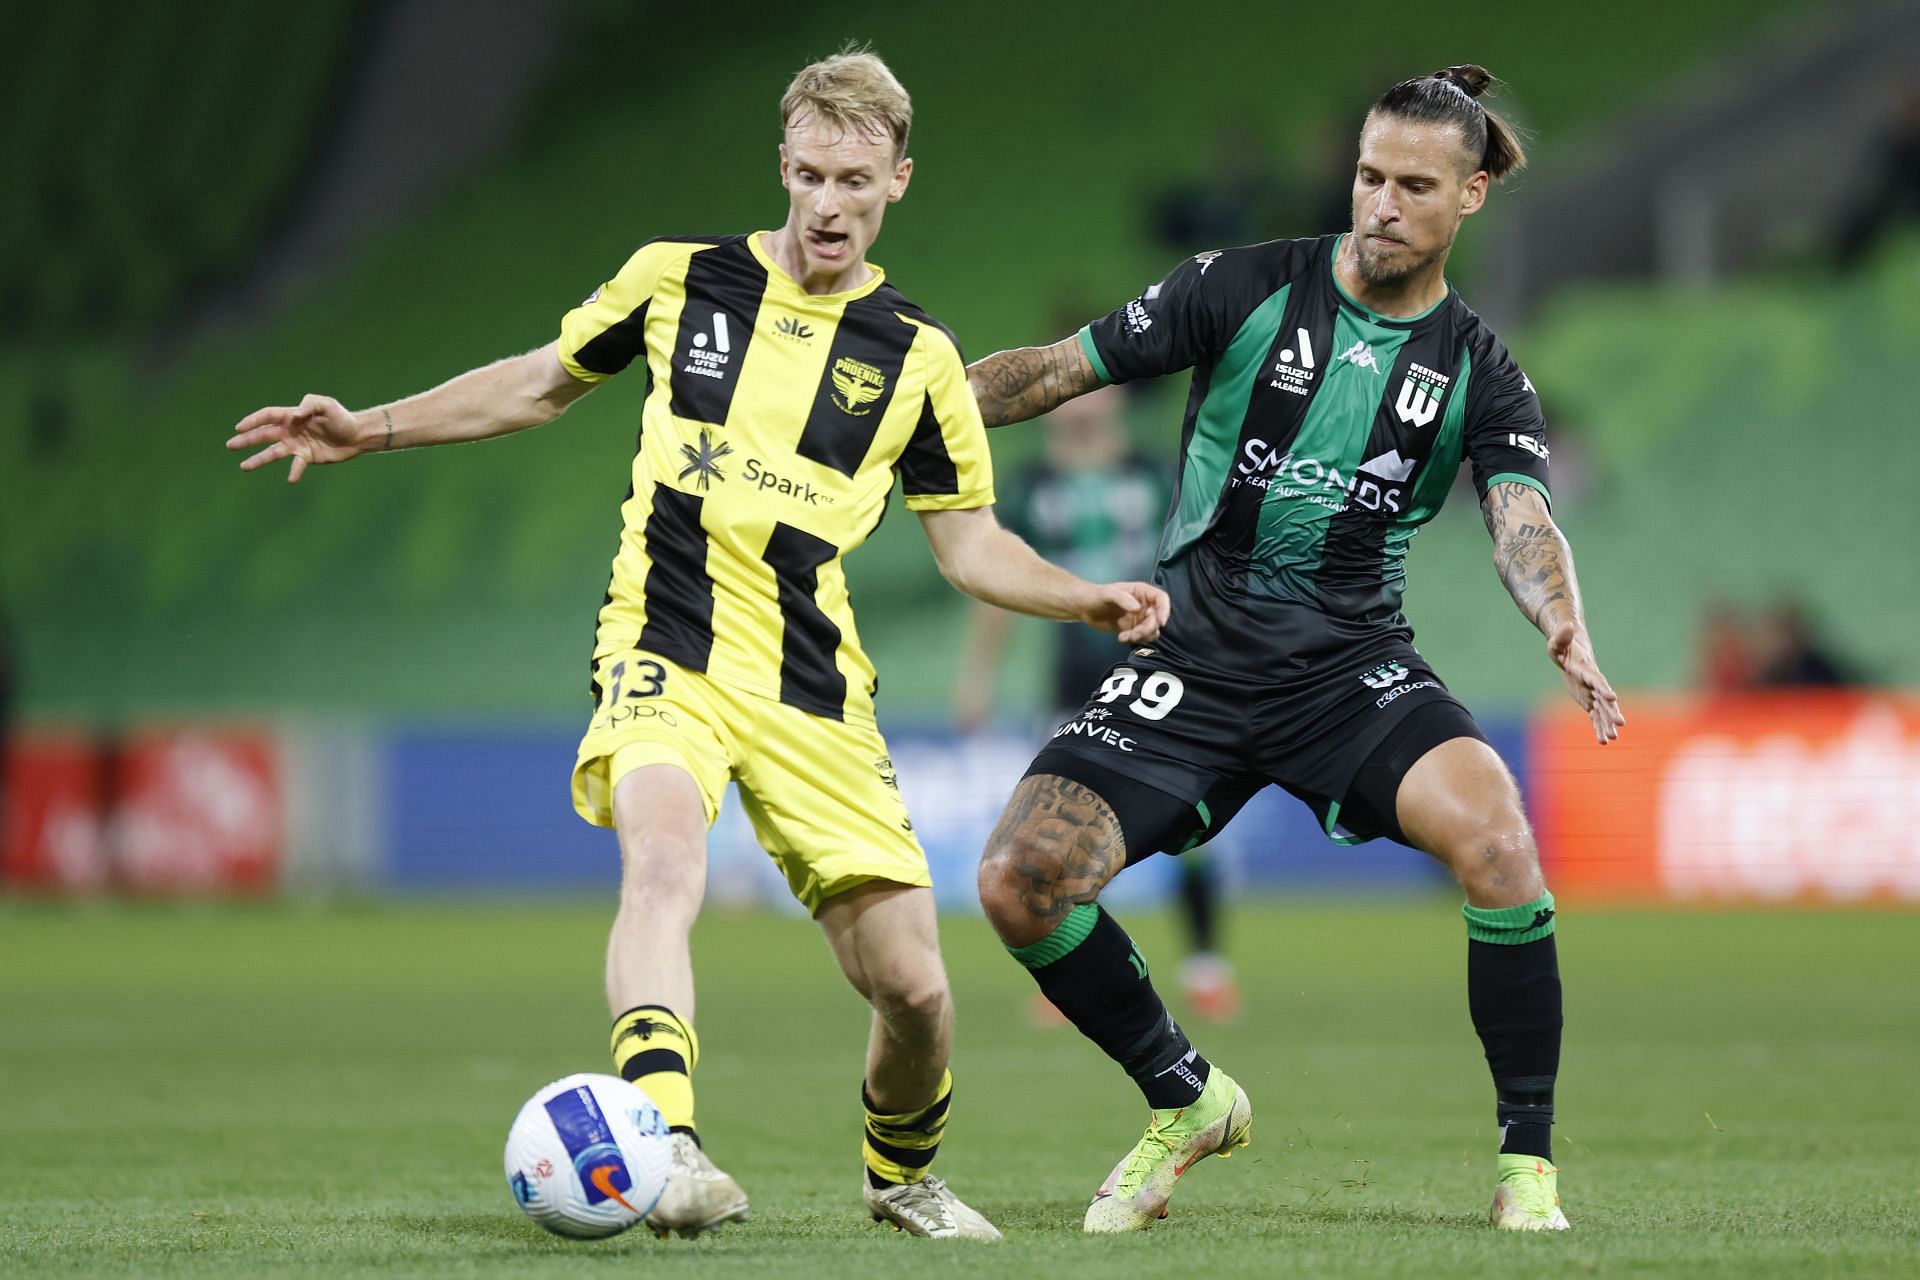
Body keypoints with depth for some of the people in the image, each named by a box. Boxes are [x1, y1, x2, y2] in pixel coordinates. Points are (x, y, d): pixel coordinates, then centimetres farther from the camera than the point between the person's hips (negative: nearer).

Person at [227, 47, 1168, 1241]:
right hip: (665, 658, -2)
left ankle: (903, 1173, 30)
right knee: (667, 860, -34)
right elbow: (543, 382, 20)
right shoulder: (679, 278, 4)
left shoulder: (917, 356, 4)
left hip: (815, 695, 2)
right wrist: (374, 427, 14)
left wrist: (1087, 599, -5)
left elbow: (969, 541, 12)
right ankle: (665, 1147, -48)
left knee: (913, 987, -2)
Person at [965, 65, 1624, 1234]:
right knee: (1020, 883, -15)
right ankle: (1186, 1101, 12)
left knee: (1495, 833, -30)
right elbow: (1062, 370, 3)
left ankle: (1529, 1160, -14)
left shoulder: (1480, 375, 1)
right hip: (1194, 657, 1)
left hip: (1353, 666, -1)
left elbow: (1522, 520, -14)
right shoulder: (1248, 290, -1)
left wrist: (1563, 626, -36)